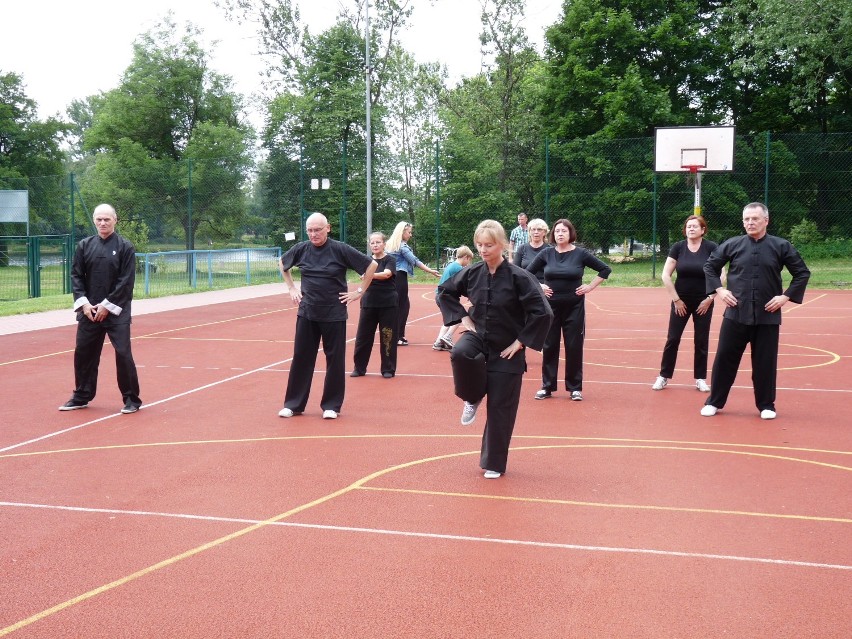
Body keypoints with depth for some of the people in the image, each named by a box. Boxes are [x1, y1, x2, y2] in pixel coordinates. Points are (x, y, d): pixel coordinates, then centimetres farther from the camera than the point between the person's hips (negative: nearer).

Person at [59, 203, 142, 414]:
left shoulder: (125, 247, -4)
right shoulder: (84, 245, 7)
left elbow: (126, 281, -9)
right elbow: (76, 276, 6)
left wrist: (107, 305, -12)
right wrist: (84, 303, -6)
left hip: (116, 311, -4)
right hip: (89, 310, 4)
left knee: (123, 353, -6)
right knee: (83, 353, 9)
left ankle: (131, 399, 5)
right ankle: (81, 397, 25)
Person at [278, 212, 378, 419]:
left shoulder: (340, 249, -11)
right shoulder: (301, 249, 0)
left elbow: (371, 265, -6)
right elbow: (283, 263, 21)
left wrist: (359, 292, -6)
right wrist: (291, 288, 13)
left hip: (334, 314, -3)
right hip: (307, 313, 3)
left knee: (335, 360, 4)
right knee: (301, 358, 6)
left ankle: (331, 406, 16)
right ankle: (293, 404, 16)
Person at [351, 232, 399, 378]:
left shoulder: (390, 260, -4)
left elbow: (387, 274, -23)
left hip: (388, 304, -4)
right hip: (369, 303, 4)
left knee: (387, 336, -1)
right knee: (363, 335, 4)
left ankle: (388, 369, 10)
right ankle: (359, 368, 16)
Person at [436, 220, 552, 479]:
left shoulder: (518, 277, -18)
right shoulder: (471, 273, -5)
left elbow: (543, 313, -19)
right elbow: (445, 293, 11)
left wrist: (521, 342, -15)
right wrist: (463, 318, 0)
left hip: (506, 351, -3)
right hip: (478, 338, 3)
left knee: (500, 409, 1)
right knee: (460, 353, -33)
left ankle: (494, 463, 20)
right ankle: (473, 398, -3)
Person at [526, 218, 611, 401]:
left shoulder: (580, 254, -5)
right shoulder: (546, 253, -1)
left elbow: (605, 269, 1)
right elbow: (527, 273, 10)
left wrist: (590, 287, -5)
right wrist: (539, 286, -3)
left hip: (574, 306, -2)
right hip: (551, 306, 2)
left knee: (574, 347, 3)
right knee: (549, 346, 7)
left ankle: (575, 388, 12)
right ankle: (547, 387, 16)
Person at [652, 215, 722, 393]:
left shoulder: (711, 248, -8)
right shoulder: (678, 247, -5)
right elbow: (665, 275, -5)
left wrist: (710, 298, -10)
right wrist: (676, 299, -8)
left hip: (703, 302, -1)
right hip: (681, 301, 1)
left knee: (701, 341, 6)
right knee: (672, 339, 2)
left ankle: (700, 379, 16)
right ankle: (663, 376, 10)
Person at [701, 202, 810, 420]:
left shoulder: (781, 246, -1)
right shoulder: (733, 244, 2)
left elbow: (802, 273, 5)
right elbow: (710, 266, 13)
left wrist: (786, 296, -4)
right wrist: (719, 290, 2)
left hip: (768, 315, -1)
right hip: (736, 313, 1)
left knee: (765, 362, 5)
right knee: (724, 358, 3)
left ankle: (766, 405, 21)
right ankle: (714, 402, 15)